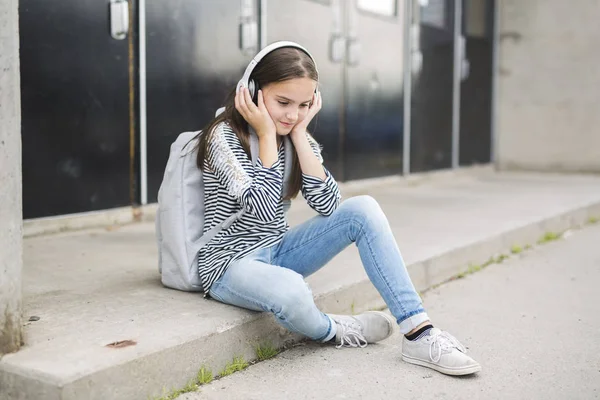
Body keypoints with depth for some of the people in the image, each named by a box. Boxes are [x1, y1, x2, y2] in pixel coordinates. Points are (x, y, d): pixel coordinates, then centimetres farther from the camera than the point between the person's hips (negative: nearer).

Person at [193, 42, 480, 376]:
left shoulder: (298, 139, 3)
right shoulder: (224, 135, -15)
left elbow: (328, 205, -12)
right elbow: (264, 211, -27)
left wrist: (299, 134, -14)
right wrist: (267, 135, -22)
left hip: (278, 253, 7)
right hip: (230, 264, -6)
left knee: (363, 209, -13)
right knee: (290, 289, -41)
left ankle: (419, 334, -17)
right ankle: (331, 332, -4)